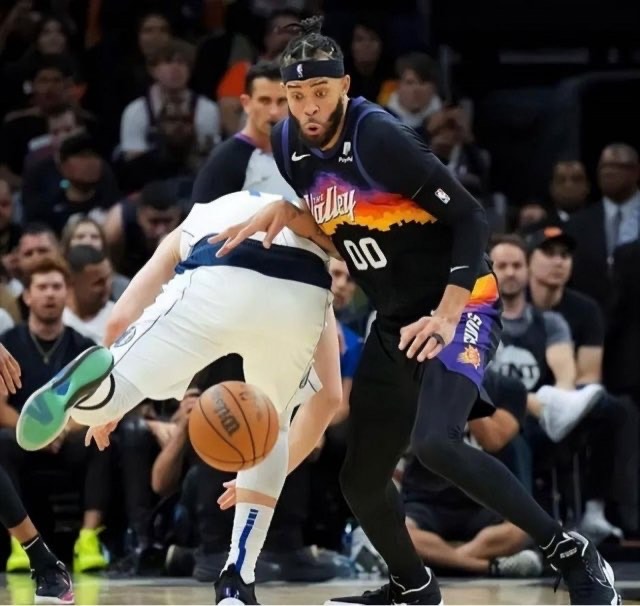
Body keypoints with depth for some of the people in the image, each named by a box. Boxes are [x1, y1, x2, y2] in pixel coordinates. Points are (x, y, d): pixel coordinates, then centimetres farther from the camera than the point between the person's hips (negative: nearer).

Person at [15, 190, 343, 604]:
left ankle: (98, 383, -32)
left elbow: (122, 317, 26)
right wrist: (274, 474, 49)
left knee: (94, 406, 5)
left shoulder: (198, 222, 42)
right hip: (303, 296, 2)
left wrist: (112, 406, 40)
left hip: (217, 283, -2)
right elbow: (329, 397, 38)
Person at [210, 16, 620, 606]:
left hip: (458, 305, -8)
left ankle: (572, 555, -22)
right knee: (360, 480, 9)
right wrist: (283, 213, -4)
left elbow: (471, 219, -19)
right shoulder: (289, 145, 1)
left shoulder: (379, 137, -21)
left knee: (435, 442, -31)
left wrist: (446, 316, -27)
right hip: (395, 321, 8)